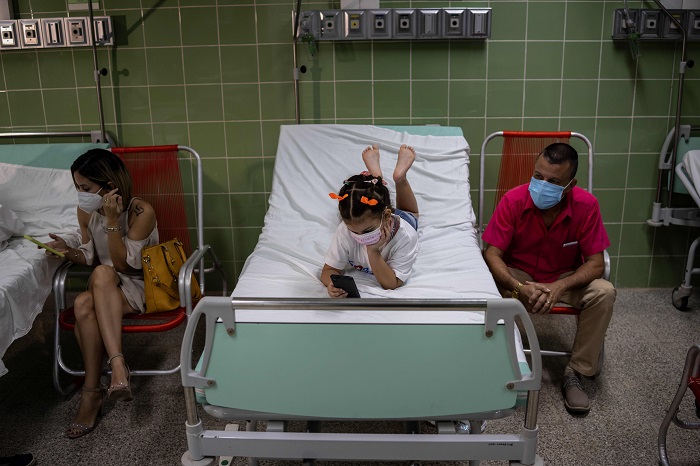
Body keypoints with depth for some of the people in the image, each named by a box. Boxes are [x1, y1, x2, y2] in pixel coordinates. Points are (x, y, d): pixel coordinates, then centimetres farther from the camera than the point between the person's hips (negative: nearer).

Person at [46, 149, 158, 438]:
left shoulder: (141, 212, -18)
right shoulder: (86, 212, -1)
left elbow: (124, 264, -18)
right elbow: (90, 257, 9)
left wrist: (112, 221, -25)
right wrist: (69, 252, -12)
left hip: (139, 287, -4)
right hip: (105, 290, 5)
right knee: (83, 305, -31)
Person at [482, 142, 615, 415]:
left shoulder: (586, 205, -18)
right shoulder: (514, 200, -21)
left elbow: (596, 263, -16)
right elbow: (492, 254, -21)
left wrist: (558, 287, -35)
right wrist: (518, 288, -39)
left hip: (565, 278, 1)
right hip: (517, 275, -1)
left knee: (603, 293, -27)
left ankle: (576, 373, -10)